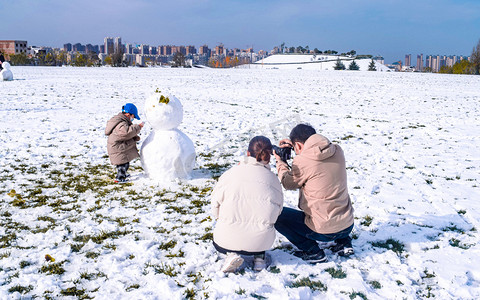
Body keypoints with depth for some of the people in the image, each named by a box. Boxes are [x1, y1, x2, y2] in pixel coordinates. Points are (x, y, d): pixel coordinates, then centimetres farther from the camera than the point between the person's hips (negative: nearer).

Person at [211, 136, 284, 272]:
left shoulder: (230, 173, -1)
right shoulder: (272, 178, 2)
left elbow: (215, 203, 5)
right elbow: (278, 208, 9)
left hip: (228, 240, -1)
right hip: (260, 242, 2)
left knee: (218, 240, 35)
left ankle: (232, 254, 5)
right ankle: (259, 256, 18)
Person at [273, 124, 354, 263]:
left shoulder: (302, 161, -18)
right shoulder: (337, 151, -2)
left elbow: (288, 183, 2)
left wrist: (280, 162, 17)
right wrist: (294, 144, 17)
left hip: (323, 231, -6)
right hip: (348, 225, 7)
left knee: (277, 215, 9)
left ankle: (312, 251, 4)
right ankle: (343, 243, 22)